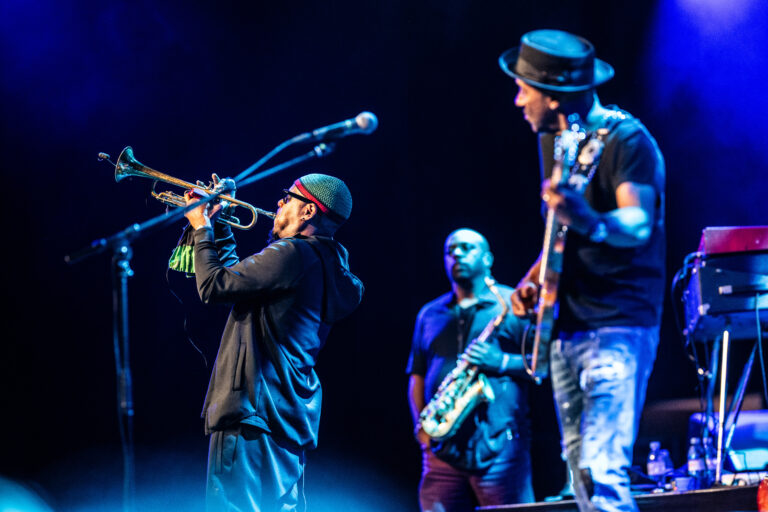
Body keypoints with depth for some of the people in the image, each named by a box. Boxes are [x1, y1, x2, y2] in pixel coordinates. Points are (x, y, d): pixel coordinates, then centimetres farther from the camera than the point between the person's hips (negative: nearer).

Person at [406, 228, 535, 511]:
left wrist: (501, 362, -15)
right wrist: (422, 424, 3)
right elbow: (417, 377, 20)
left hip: (500, 448, -4)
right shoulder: (430, 315, 21)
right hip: (443, 448, 4)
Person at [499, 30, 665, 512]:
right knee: (582, 472, 10)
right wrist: (534, 279, 8)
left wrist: (588, 221, -46)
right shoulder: (553, 142, 13)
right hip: (567, 328, 9)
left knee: (603, 471, -21)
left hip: (618, 327, -9)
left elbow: (638, 226, -26)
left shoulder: (626, 140, -13)